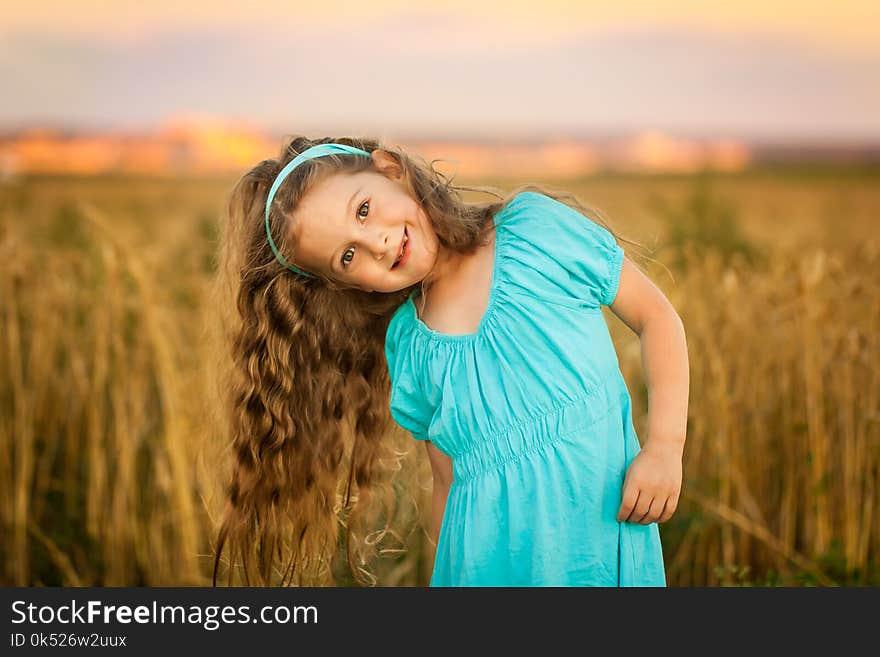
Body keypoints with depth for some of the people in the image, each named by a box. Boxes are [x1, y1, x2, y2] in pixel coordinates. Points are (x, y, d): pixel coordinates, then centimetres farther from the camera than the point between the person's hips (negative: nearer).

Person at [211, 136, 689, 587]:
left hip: (605, 534, -2)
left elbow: (656, 318, -1)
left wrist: (664, 448, -11)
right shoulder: (404, 348, 2)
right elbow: (451, 481, 10)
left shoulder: (536, 227, -6)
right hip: (494, 558, 2)